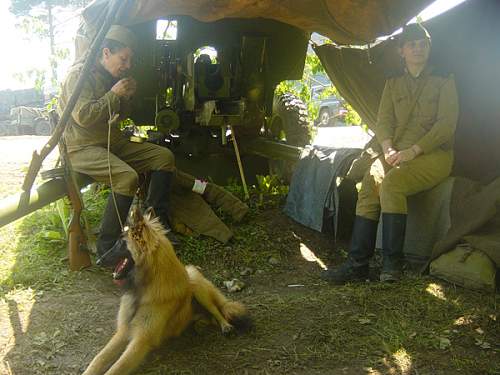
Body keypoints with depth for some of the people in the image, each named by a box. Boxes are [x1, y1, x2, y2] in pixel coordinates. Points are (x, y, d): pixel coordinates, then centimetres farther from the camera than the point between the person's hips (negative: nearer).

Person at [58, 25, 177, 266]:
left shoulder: (111, 77, 14)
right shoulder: (80, 74, -11)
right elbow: (83, 116, -23)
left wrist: (127, 97, 2)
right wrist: (113, 94, -15)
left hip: (112, 142, 9)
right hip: (82, 147, -9)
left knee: (164, 156, -4)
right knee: (128, 177, -33)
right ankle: (107, 247, -22)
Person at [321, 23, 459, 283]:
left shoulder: (443, 81, 4)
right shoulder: (393, 84, 16)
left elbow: (446, 124, -7)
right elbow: (383, 122, 7)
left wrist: (413, 151, -18)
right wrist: (389, 150, -14)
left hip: (435, 154, -3)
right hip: (398, 153, 4)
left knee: (392, 182, -33)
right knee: (370, 181, -27)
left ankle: (392, 262, -25)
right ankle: (357, 264, -27)